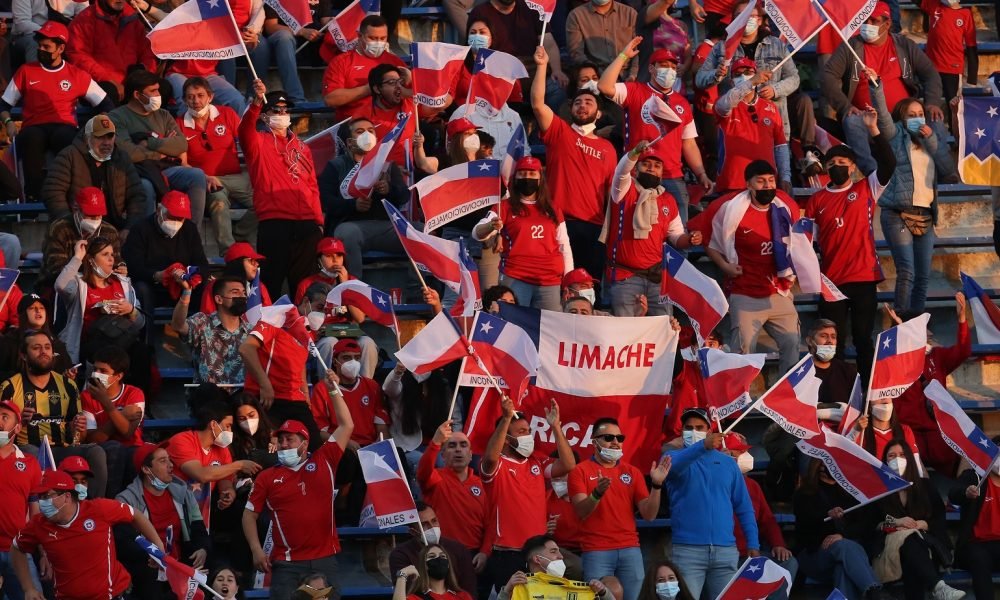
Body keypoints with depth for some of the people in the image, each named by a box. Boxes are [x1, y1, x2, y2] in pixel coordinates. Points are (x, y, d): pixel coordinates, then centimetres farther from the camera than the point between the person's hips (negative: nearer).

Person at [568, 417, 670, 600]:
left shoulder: (632, 472, 12)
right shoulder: (581, 471, 2)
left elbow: (648, 514, 5)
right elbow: (581, 512, -10)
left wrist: (656, 485, -10)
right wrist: (597, 493, -28)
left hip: (630, 550, 3)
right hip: (596, 551, -3)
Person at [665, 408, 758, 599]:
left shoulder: (728, 464, 15)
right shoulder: (675, 458, 6)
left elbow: (744, 508, 15)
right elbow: (674, 464, -20)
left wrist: (753, 544, 4)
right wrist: (703, 446, -39)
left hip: (725, 550, 3)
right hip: (688, 549, -3)